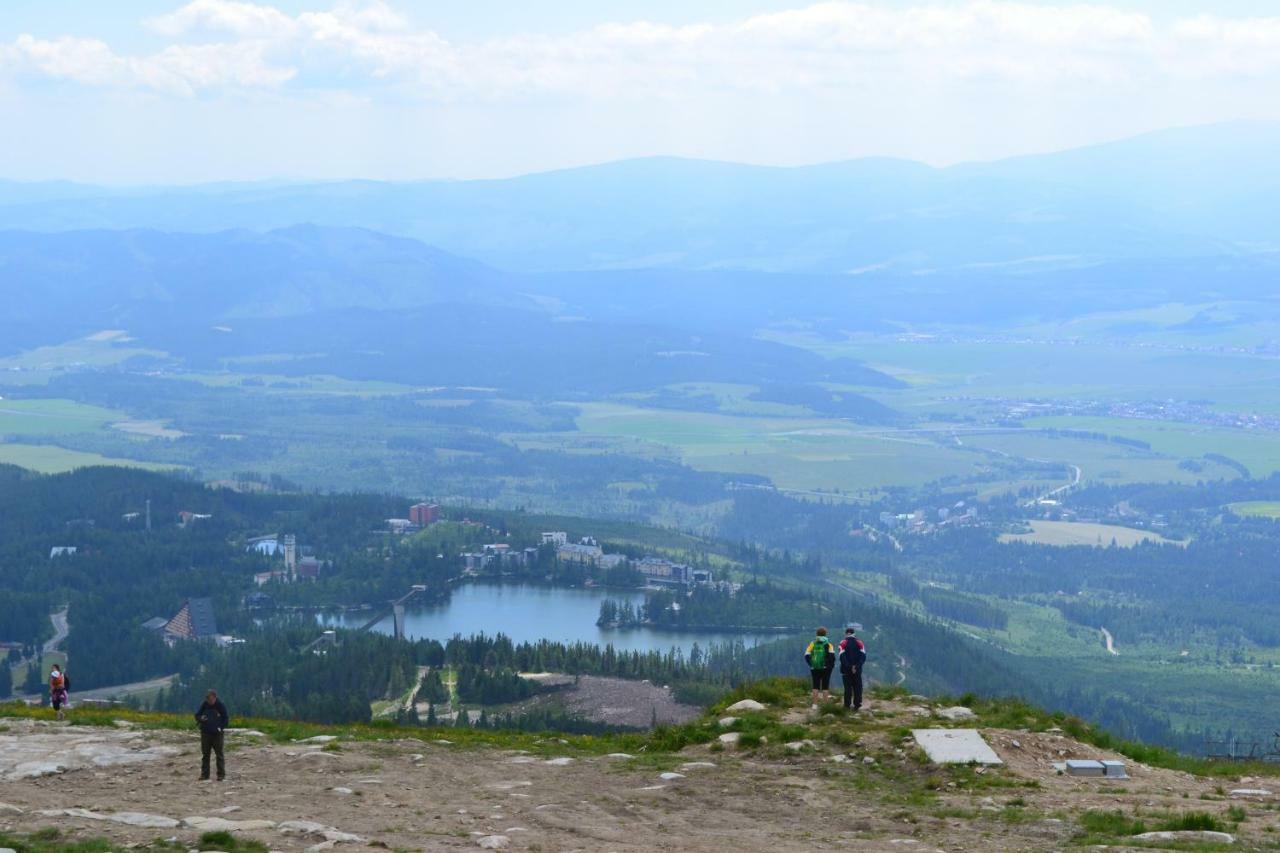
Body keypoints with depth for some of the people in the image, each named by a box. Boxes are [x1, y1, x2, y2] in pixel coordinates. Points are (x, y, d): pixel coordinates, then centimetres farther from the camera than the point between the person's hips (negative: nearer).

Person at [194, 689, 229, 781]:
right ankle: (204, 775, 11)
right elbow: (197, 715, 8)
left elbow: (225, 718, 3)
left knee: (219, 754, -1)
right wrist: (201, 718, -15)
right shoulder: (204, 705, 1)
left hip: (217, 733, -3)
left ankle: (221, 774, 2)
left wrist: (220, 727, -11)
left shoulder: (220, 706, -4)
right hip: (205, 733, 3)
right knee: (205, 754, 6)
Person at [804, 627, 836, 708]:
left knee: (815, 687, 9)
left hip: (815, 668, 2)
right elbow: (832, 655, -14)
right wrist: (832, 665, -1)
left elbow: (807, 655, -1)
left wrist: (811, 664, 7)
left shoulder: (813, 644, 5)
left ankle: (815, 704, 6)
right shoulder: (828, 644, -2)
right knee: (825, 687, 4)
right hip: (825, 668, -2)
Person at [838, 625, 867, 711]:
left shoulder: (843, 643, -2)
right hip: (857, 670, 1)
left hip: (846, 670, -1)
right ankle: (857, 704, 7)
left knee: (848, 688, 3)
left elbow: (842, 657, -11)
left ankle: (847, 705, 1)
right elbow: (863, 656, -4)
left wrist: (849, 667, -11)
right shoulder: (859, 643, 4)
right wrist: (857, 666, -8)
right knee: (857, 687, 9)